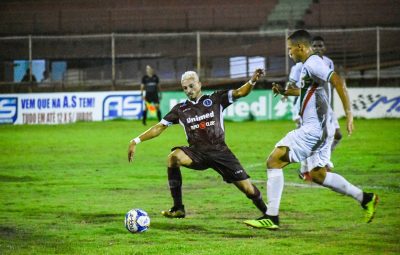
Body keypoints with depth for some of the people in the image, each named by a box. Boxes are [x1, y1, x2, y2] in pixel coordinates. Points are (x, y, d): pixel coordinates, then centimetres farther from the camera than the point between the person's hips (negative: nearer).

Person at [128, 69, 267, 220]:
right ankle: (178, 209, -27)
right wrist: (136, 141, 0)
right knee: (174, 157, -31)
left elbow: (240, 93, -7)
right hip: (197, 153, 1)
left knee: (247, 188, -7)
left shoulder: (215, 100, 4)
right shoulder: (180, 109, 8)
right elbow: (159, 128, 9)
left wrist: (252, 81, -28)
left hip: (219, 151, -1)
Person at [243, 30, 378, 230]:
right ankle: (365, 198, 23)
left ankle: (271, 217, -14)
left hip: (314, 128, -11)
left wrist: (349, 113, -26)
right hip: (318, 128, 11)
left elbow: (338, 82, -24)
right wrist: (285, 92, 26)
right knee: (317, 174, 18)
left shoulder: (312, 63, -13)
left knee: (274, 161, -12)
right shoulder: (309, 65, 18)